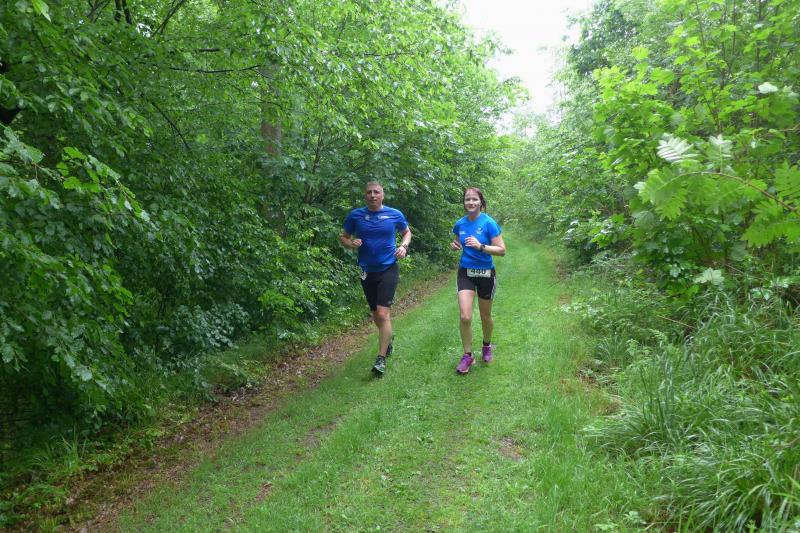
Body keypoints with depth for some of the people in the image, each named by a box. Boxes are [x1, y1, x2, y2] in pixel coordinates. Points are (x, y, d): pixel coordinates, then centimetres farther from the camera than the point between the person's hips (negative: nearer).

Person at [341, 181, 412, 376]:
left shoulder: (395, 214, -1)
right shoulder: (355, 215, 0)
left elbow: (407, 232, 15)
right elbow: (343, 237, 10)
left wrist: (404, 246, -5)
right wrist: (351, 244, -13)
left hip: (388, 269, -3)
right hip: (367, 271, 3)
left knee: (383, 313, -15)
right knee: (376, 314, 16)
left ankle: (381, 359, -7)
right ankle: (387, 339, 46)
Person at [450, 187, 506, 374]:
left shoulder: (489, 223, -13)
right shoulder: (460, 223, 0)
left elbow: (501, 250, -15)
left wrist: (480, 246, -28)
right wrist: (455, 246, -5)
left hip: (485, 274, -2)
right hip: (465, 272, 2)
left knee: (485, 316, 14)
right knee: (465, 317, -9)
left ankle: (487, 346, 41)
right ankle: (467, 355, 8)